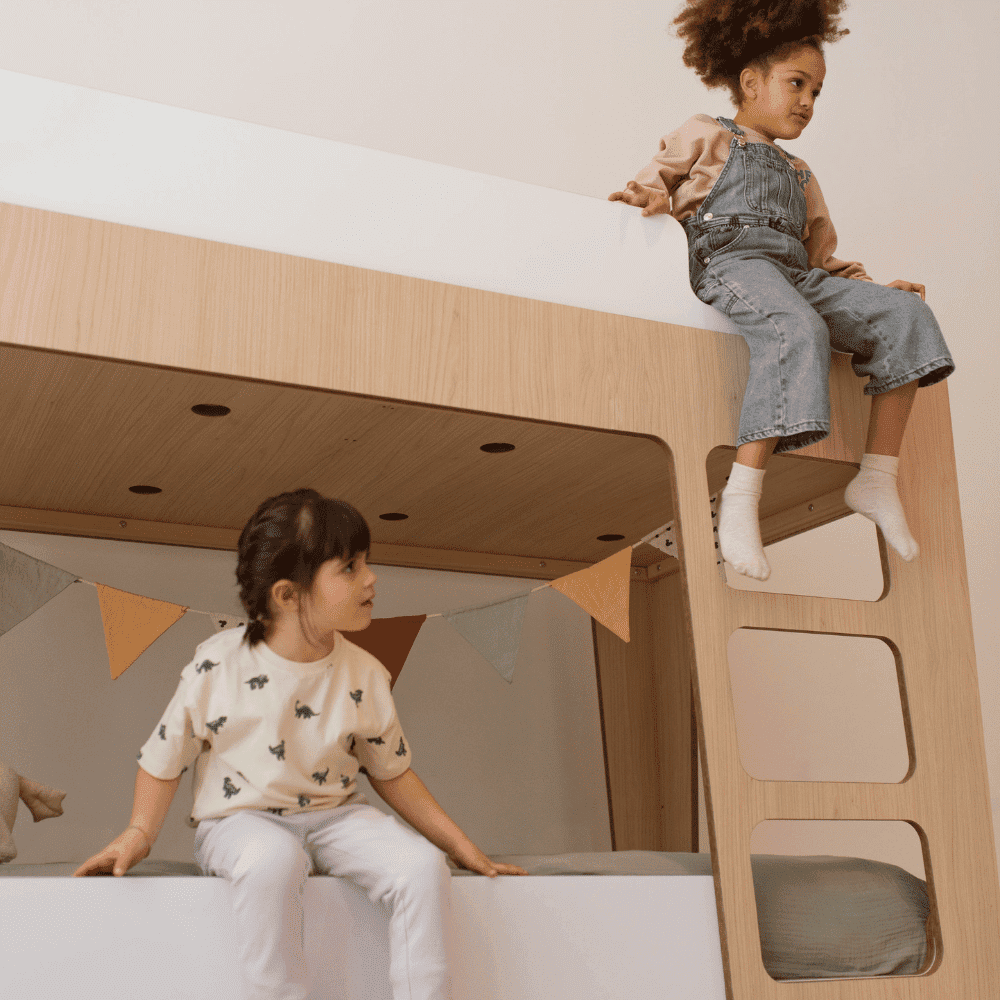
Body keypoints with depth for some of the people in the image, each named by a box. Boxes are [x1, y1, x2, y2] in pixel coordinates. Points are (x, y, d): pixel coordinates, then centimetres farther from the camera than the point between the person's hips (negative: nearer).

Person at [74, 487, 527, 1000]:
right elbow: (165, 756, 1)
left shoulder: (364, 675, -4)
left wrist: (460, 844, 7)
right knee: (274, 860, -38)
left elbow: (392, 771, 8)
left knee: (423, 866, -22)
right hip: (240, 819, -3)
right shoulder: (218, 665, -13)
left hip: (336, 814, 3)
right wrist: (139, 833, -10)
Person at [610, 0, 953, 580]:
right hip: (734, 257, -7)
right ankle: (742, 493, -41)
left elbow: (818, 251, 34)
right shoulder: (708, 137, 20)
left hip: (797, 274, 7)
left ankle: (878, 478, -19)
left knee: (905, 315, -15)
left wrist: (867, 284, 18)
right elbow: (660, 178, 11)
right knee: (798, 331, -38)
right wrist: (656, 196, -14)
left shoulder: (800, 175, 37)